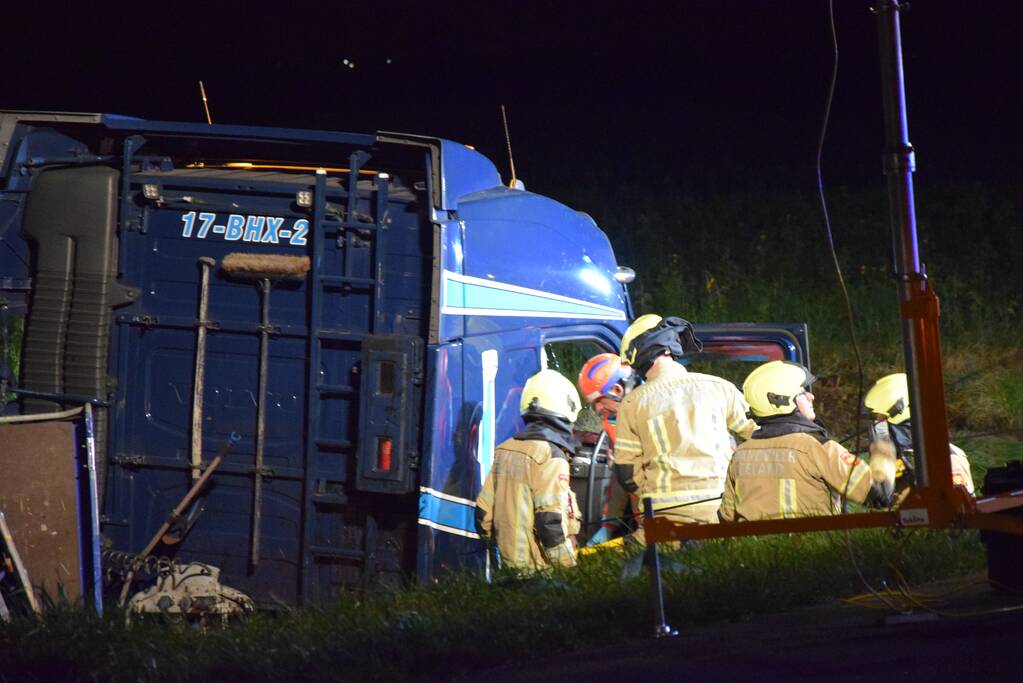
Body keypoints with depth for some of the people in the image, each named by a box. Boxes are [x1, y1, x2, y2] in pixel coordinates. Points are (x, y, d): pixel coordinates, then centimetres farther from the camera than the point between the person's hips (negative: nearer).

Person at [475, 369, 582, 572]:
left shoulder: (504, 451, 10)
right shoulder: (551, 457, -14)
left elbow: (484, 513, 13)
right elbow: (551, 523, -19)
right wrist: (568, 570, -13)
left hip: (510, 562, 8)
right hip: (541, 570, -8)